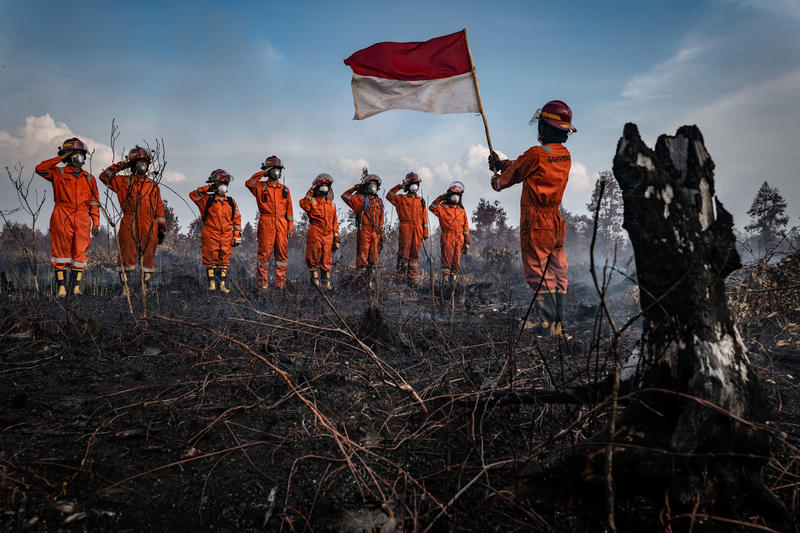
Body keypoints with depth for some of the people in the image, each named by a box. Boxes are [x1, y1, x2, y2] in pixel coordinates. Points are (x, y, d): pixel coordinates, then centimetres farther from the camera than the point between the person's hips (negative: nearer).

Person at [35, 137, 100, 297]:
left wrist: (96, 222, 7)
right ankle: (61, 287, 4)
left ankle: (75, 286, 8)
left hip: (82, 221, 3)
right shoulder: (58, 173, 7)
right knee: (61, 252, -1)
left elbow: (94, 202, 15)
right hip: (62, 219, -3)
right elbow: (40, 169, -12)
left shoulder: (89, 178, 16)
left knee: (79, 253, 1)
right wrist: (60, 158, -7)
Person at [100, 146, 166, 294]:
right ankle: (125, 288, -1)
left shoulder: (153, 186, 18)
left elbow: (159, 209, 16)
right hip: (129, 226, -2)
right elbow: (104, 176, 1)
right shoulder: (123, 182, 12)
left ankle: (146, 289, 9)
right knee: (126, 258, -4)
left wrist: (162, 229, 12)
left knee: (148, 258, 3)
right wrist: (121, 165, -1)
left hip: (149, 228, 3)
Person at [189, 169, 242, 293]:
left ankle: (222, 284, 9)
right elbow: (193, 195, -5)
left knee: (224, 259, 4)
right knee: (211, 259, -2)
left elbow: (237, 219, 14)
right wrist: (207, 188, -7)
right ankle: (211, 283, 3)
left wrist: (237, 235, 7)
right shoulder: (208, 199, 5)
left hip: (226, 236, 3)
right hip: (211, 235, -3)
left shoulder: (231, 202, 14)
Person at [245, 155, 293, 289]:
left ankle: (280, 283, 9)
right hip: (266, 224, -3)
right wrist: (263, 173, -7)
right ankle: (262, 283, 2)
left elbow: (289, 209, 14)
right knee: (264, 253, -4)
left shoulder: (284, 189, 17)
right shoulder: (261, 186, 8)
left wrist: (290, 227, 8)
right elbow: (249, 183, -13)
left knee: (282, 253, 3)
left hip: (281, 224, 3)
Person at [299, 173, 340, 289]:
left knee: (326, 261, 6)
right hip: (315, 234, -4)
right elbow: (303, 203, -18)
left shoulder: (332, 204, 20)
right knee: (314, 258, -4)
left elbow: (335, 223, 20)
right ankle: (315, 281, 2)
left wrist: (336, 239, 14)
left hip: (328, 236, 4)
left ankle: (326, 283, 12)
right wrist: (311, 192, -8)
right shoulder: (313, 201, 6)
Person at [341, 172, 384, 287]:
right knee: (362, 256, -6)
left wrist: (381, 236, 16)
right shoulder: (360, 199, 3)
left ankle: (371, 281, 15)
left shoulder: (379, 201, 18)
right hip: (364, 231, -5)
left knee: (373, 258, 8)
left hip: (375, 233, 5)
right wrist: (355, 188, -5)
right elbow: (345, 196, -7)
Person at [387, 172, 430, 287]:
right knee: (404, 254, -4)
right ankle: (401, 277, 2)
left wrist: (426, 233, 11)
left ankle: (413, 279, 9)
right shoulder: (401, 199, 8)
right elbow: (389, 196, -7)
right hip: (405, 230, -3)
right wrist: (399, 187, -11)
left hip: (417, 231, 3)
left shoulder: (421, 201, 17)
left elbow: (424, 217, 16)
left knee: (414, 255, 5)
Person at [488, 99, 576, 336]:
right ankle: (559, 323, 15)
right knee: (558, 274, 11)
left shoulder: (536, 154, -16)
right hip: (558, 221, 8)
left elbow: (512, 175, -1)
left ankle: (547, 323, -4)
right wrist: (501, 163, 25)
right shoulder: (565, 155, 9)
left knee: (539, 274, -3)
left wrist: (496, 180, 20)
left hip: (537, 223, -8)